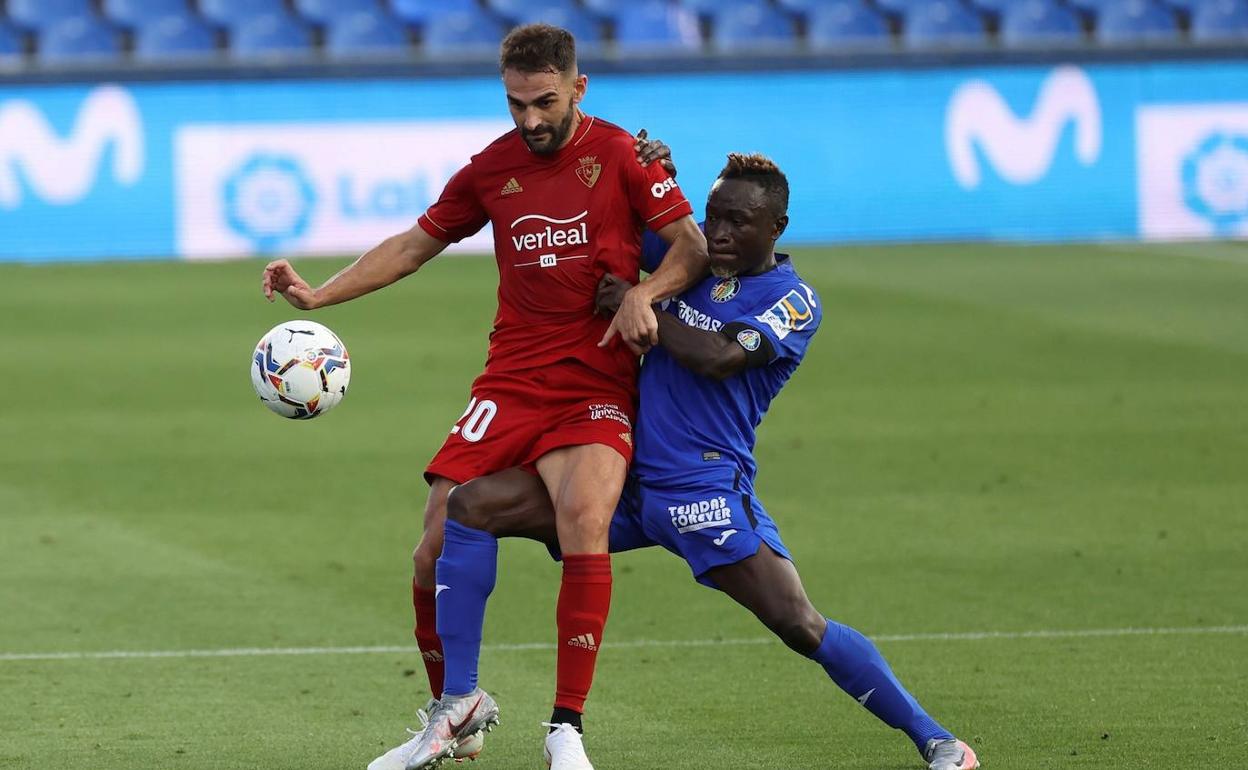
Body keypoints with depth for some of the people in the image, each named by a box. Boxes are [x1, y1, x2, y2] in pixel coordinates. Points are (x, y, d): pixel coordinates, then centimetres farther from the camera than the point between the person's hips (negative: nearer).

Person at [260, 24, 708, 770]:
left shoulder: (620, 155, -2)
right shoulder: (493, 168, 9)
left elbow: (694, 244, -1)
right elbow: (416, 244, 17)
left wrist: (645, 293, -21)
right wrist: (319, 295, 7)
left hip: (597, 387, -4)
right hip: (510, 383, 4)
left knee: (585, 518, -29)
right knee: (439, 544, -4)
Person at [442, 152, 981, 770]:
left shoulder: (793, 300, -5)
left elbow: (720, 358, -22)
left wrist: (637, 305, -15)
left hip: (707, 487, -6)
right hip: (623, 471, 6)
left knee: (800, 627, -18)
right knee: (472, 505, -7)